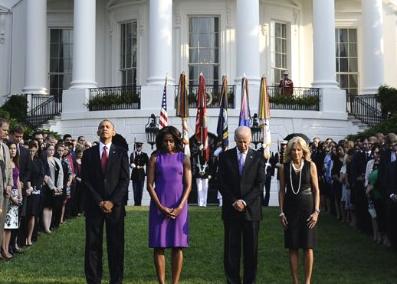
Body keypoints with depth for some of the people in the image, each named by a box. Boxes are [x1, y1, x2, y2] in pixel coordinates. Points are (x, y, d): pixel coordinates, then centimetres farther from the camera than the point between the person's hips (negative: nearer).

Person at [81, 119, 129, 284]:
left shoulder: (121, 153, 7)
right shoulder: (88, 153, 9)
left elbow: (125, 180, 0)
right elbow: (85, 180, 2)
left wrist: (112, 201, -10)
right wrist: (99, 202, -8)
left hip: (115, 206, 0)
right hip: (93, 205, 1)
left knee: (116, 245, 1)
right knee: (93, 245, 1)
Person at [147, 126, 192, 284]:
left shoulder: (183, 159, 5)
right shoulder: (155, 158, 4)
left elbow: (188, 185, 1)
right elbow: (149, 185, 0)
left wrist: (179, 207, -11)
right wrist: (161, 207, -10)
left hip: (178, 207, 0)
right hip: (159, 206, 0)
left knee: (177, 246, 1)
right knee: (158, 246, 0)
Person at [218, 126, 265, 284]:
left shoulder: (258, 157, 3)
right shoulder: (225, 156, 4)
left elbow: (260, 184, -3)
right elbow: (222, 183, 1)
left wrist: (245, 201, -12)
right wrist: (234, 201, -10)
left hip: (251, 209, 0)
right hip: (231, 209, 0)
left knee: (251, 249, 4)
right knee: (231, 248, 2)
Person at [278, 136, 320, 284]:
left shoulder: (310, 165, -1)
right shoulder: (284, 167, 2)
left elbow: (316, 190, 2)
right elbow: (282, 191, 6)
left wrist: (316, 211, -5)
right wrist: (281, 212, 0)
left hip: (307, 207, -1)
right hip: (290, 208, 1)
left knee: (308, 248, 0)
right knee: (293, 248, 5)